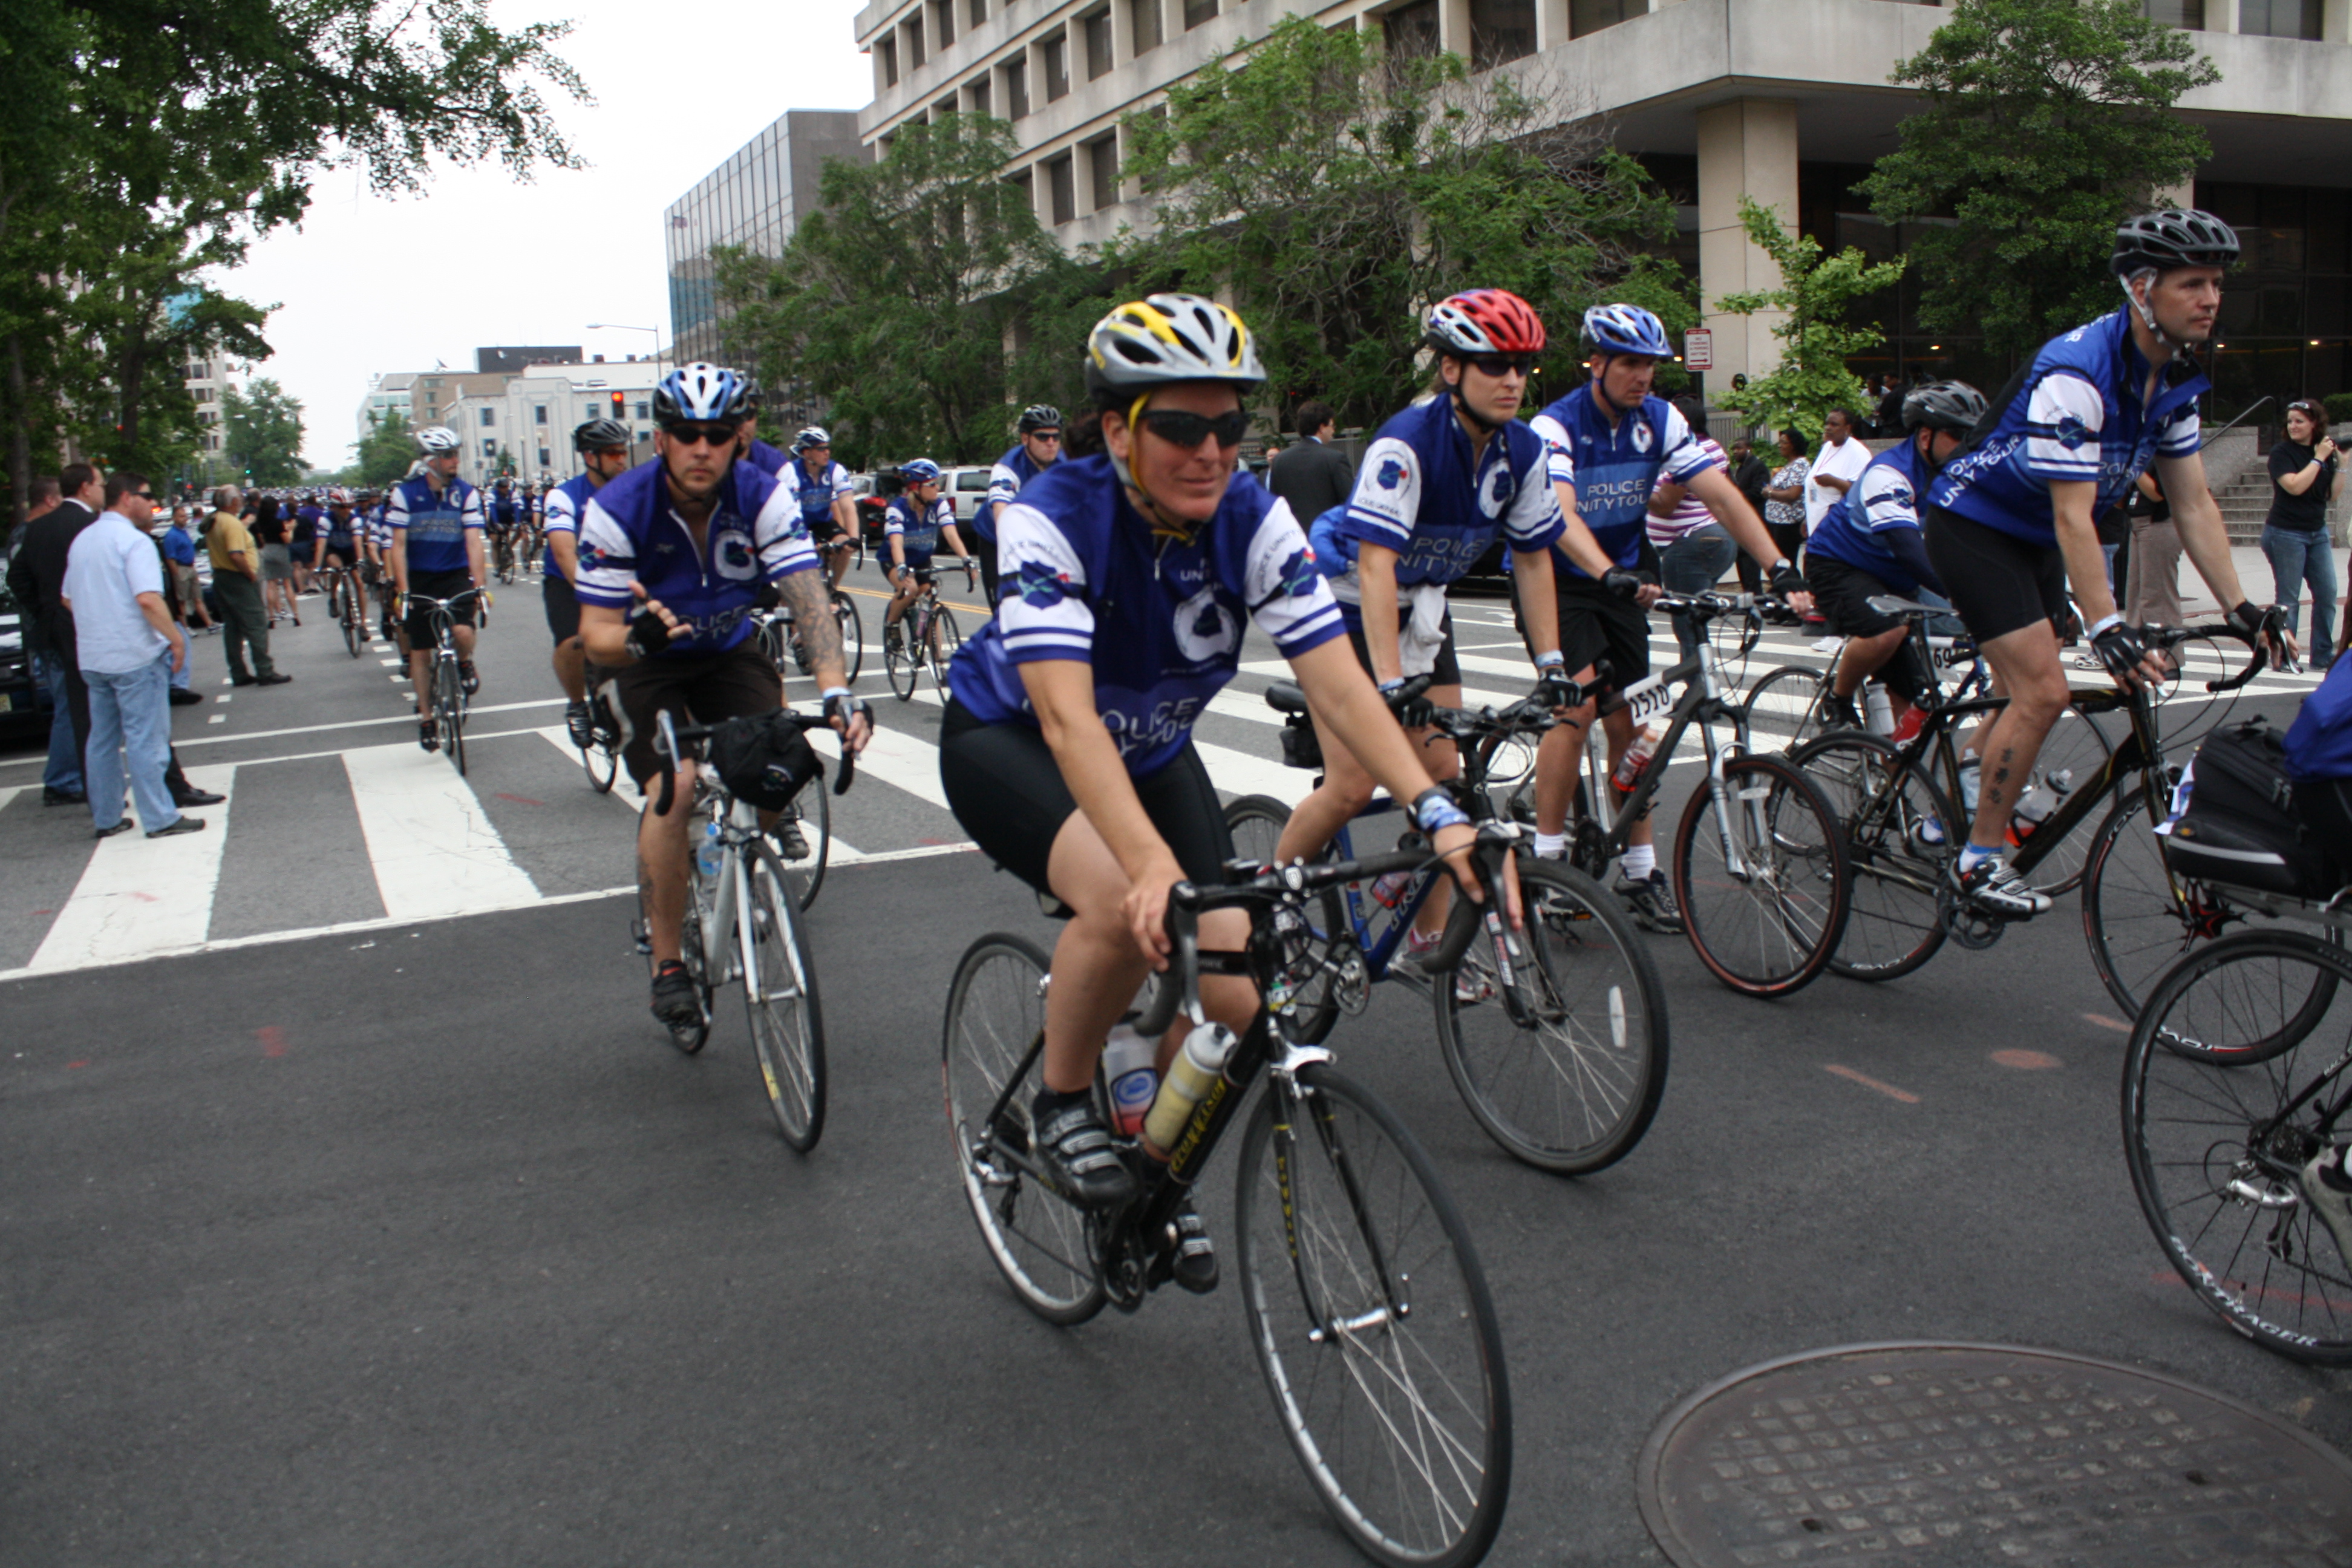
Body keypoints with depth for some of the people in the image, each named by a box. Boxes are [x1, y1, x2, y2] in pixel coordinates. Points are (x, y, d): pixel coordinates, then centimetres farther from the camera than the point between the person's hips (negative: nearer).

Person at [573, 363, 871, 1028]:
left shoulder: (763, 498, -20)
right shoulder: (617, 510, -23)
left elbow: (809, 598, -31)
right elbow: (595, 637, -22)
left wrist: (837, 692, -47)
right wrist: (635, 637, -47)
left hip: (731, 653, 2)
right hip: (651, 665, -2)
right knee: (673, 789, -23)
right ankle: (667, 964, -9)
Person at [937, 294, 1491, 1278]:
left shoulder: (1254, 522, -20)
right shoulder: (1051, 520, -31)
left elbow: (1339, 683, -26)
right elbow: (1066, 716, -42)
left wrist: (1437, 813, -41)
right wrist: (1152, 866, -56)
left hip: (1149, 752, 4)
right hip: (1008, 743, -4)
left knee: (1229, 999, -10)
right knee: (1125, 905, -36)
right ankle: (1060, 1104, -7)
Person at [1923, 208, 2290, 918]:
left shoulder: (2175, 378, -1)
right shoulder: (2076, 371, -28)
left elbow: (2193, 503, 2)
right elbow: (2074, 515, -31)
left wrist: (2241, 607, -6)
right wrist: (2105, 627, -36)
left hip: (2034, 539, 9)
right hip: (1972, 525, -9)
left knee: (2025, 695, 14)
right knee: (2044, 693, -17)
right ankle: (1977, 865, -7)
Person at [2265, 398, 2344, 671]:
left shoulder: (2325, 451, 8)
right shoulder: (2282, 453, -7)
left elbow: (2334, 495, 6)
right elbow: (2295, 486, -22)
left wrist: (2341, 464, -3)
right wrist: (2318, 459, -17)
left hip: (2318, 533, 6)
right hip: (2286, 533, -6)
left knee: (2327, 593, 5)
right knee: (2288, 598, -4)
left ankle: (2323, 656, 13)